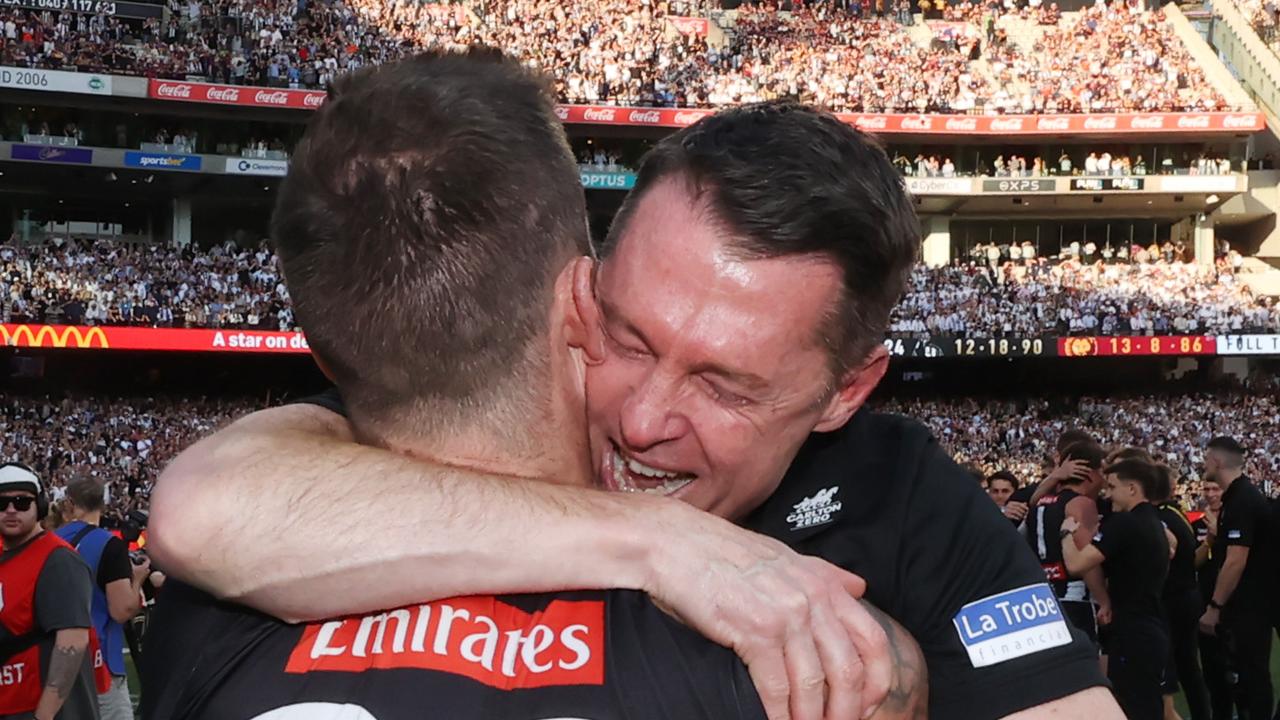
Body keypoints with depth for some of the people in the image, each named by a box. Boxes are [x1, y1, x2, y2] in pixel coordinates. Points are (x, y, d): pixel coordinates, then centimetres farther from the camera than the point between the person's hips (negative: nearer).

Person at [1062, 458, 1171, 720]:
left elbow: (1075, 564, -23)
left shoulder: (1124, 523, -15)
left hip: (1133, 636, -10)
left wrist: (1067, 532, -6)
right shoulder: (1155, 524, 15)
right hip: (1151, 633, 10)